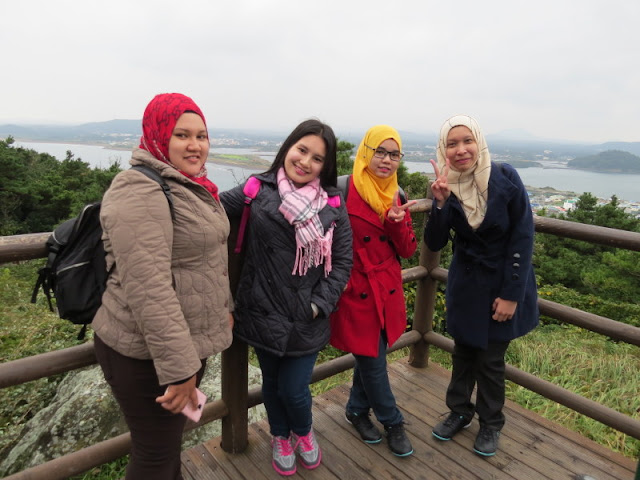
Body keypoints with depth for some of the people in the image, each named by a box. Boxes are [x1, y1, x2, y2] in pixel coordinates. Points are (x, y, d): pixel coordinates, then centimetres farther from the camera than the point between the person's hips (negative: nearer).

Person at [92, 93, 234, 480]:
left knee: (172, 438, 26)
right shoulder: (140, 192, -21)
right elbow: (148, 290, -28)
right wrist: (178, 368, -26)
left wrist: (225, 307, 20)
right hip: (149, 356, -9)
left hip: (188, 342, 9)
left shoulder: (191, 185, 10)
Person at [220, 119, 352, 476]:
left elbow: (342, 262, -1)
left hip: (307, 320, 0)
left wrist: (319, 305, -7)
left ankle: (304, 433, 43)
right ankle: (281, 438, 50)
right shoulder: (258, 190, -5)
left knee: (294, 389, 5)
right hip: (264, 314, 1)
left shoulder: (332, 204, -3)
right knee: (272, 383, 19)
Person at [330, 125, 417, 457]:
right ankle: (392, 422, 31)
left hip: (387, 290, 6)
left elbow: (408, 250, 1)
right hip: (356, 292, -5)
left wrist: (397, 221, -16)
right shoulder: (344, 191, -14)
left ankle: (357, 411, 42)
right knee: (372, 361, 8)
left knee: (371, 356, 18)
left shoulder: (396, 196, 6)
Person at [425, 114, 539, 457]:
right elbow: (434, 244, -14)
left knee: (491, 358, 7)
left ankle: (491, 424, 31)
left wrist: (511, 294, -14)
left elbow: (523, 237, -13)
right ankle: (460, 411, 38)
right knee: (463, 351, 15)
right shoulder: (445, 186, -9)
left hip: (504, 282, -2)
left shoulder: (505, 178, -17)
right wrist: (441, 203, -30)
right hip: (466, 283, 3)